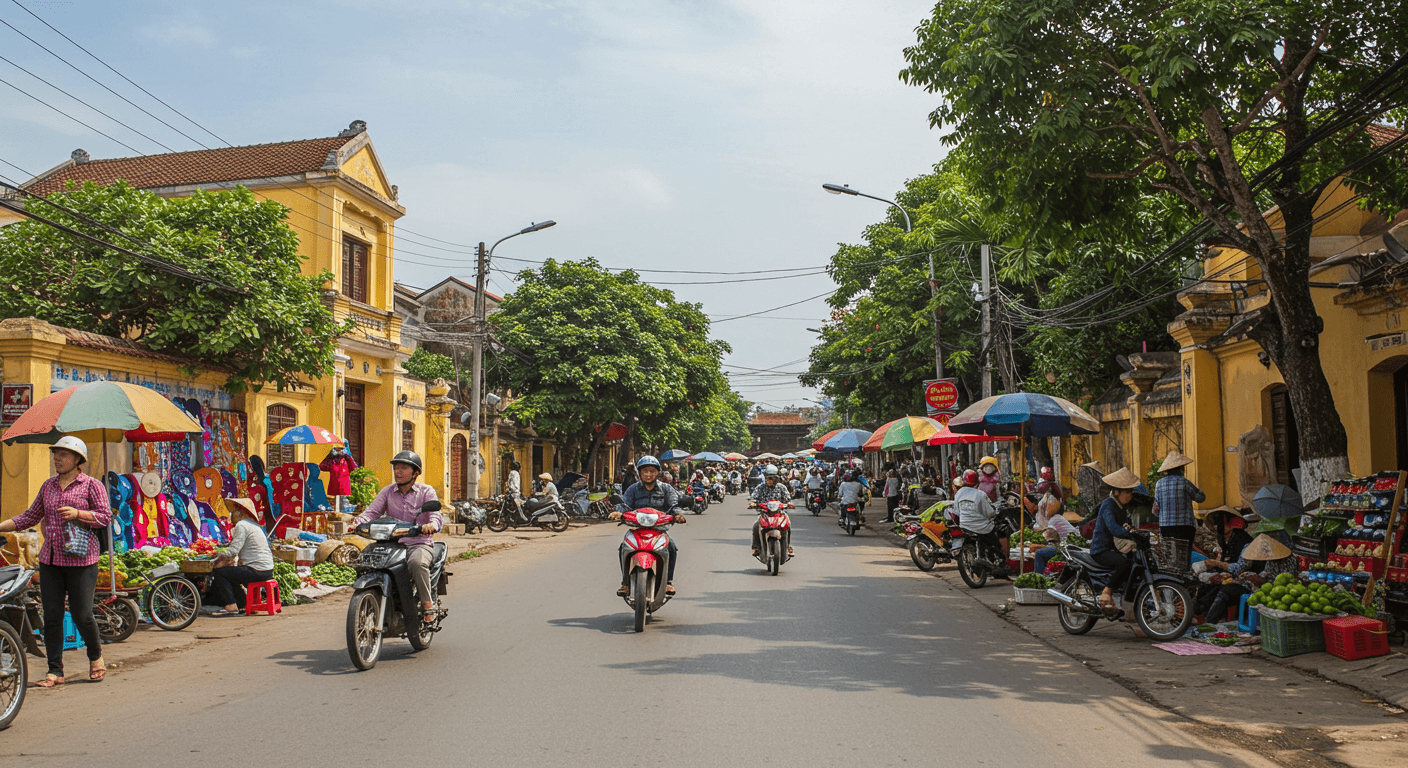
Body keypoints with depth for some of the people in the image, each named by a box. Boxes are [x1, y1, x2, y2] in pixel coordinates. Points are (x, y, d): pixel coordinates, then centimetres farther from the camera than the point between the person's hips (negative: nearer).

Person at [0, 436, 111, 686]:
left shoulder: (92, 485, -2)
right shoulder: (48, 486, 13)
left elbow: (105, 516, -8)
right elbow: (30, 516, 18)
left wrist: (77, 514, -21)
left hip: (81, 560, -5)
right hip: (50, 561, 5)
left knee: (82, 616, -3)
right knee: (51, 616, 3)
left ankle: (96, 656, 23)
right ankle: (55, 672, 11)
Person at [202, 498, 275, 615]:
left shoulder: (241, 525, -9)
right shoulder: (254, 525, 22)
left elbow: (233, 551, -16)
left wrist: (220, 556, 1)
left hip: (256, 572, -10)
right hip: (267, 571, 10)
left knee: (219, 572, -3)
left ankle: (231, 606, -3)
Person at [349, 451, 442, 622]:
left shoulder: (426, 491, 1)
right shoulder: (387, 492, 12)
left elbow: (437, 517, -13)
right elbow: (372, 511, -1)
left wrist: (431, 525, -38)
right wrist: (358, 521, -24)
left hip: (420, 544, -4)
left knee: (416, 563, -37)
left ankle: (428, 604, -21)